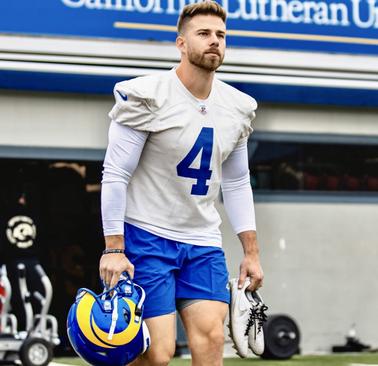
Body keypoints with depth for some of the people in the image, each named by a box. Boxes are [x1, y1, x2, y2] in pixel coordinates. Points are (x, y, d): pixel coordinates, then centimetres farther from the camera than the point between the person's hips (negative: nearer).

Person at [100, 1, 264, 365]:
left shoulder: (238, 107, 8)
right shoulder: (146, 97, -11)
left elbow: (236, 183, 16)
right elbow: (115, 174, -11)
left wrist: (251, 252, 12)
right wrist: (114, 249, -15)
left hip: (203, 242, 6)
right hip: (145, 237, -5)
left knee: (211, 336, -8)